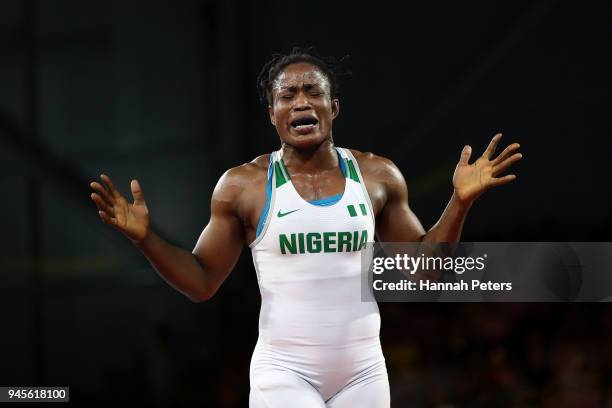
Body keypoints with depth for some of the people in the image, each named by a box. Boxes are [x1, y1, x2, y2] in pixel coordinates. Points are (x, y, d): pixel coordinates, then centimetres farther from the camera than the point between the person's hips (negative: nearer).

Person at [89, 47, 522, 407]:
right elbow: (201, 282, 4)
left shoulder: (377, 176, 5)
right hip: (285, 371, -3)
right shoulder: (243, 185, -2)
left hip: (362, 371, 3)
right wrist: (145, 237, -11)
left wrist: (460, 202, -1)